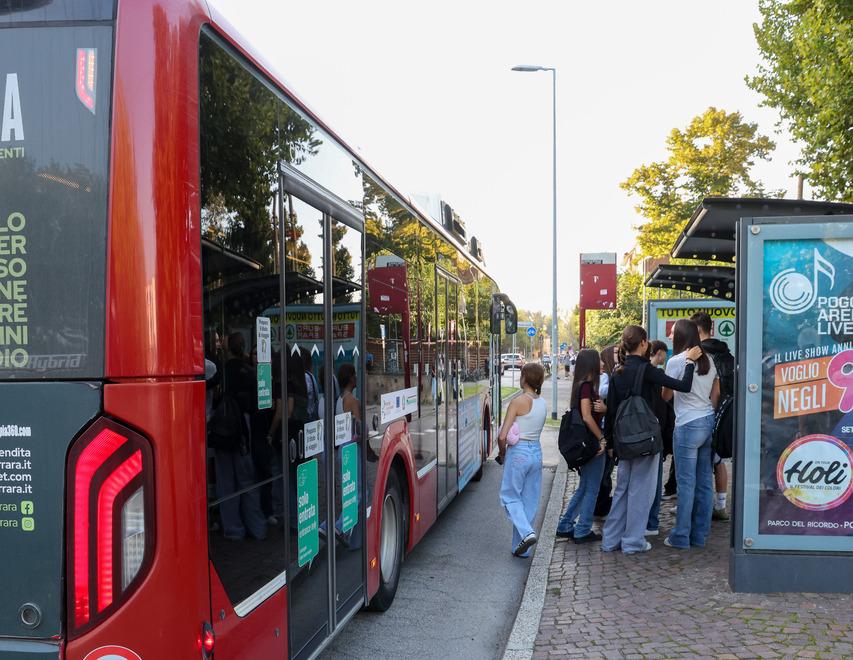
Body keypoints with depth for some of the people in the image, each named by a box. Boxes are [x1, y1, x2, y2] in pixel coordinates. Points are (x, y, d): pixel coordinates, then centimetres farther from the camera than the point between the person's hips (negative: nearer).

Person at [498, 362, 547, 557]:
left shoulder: (519, 401, -13)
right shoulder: (543, 404, 7)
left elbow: (502, 436, -16)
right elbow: (534, 430, 10)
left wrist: (502, 453, 2)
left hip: (519, 452, -6)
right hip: (537, 452, 6)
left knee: (510, 497, 9)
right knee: (530, 501, 12)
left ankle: (526, 532, -12)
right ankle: (521, 548, 17)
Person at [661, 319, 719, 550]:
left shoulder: (676, 362, -9)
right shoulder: (708, 360, 11)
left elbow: (666, 396, -3)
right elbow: (716, 393, 15)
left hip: (688, 425, -7)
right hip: (709, 422, 7)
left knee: (686, 482, -2)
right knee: (704, 481, 9)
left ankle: (681, 537, 4)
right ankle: (700, 535, 16)